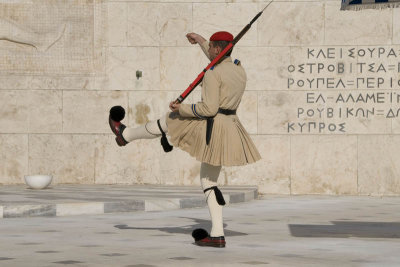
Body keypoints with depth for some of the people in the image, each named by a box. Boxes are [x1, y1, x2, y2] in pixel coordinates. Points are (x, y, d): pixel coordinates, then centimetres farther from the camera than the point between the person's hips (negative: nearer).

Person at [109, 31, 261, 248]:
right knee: (209, 180, 13)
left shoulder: (212, 75, -15)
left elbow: (209, 109, -20)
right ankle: (217, 234, 6)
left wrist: (182, 108, -6)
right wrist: (201, 42, 41)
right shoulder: (240, 70, 11)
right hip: (229, 129, 8)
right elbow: (221, 64, 35)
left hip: (208, 127, -8)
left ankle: (126, 134, 42)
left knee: (169, 119, 18)